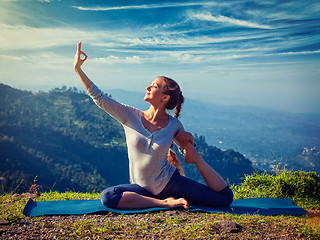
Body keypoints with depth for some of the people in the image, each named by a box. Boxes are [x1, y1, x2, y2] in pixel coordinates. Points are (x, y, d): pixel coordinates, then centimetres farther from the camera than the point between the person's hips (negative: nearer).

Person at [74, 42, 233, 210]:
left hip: (170, 181, -1)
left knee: (225, 197, -9)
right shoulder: (130, 116, -6)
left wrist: (189, 138, -11)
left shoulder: (174, 125, -5)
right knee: (107, 197, -31)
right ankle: (165, 203, -23)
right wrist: (78, 68, -15)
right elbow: (99, 98, -13)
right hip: (142, 188, 2)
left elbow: (187, 152, 11)